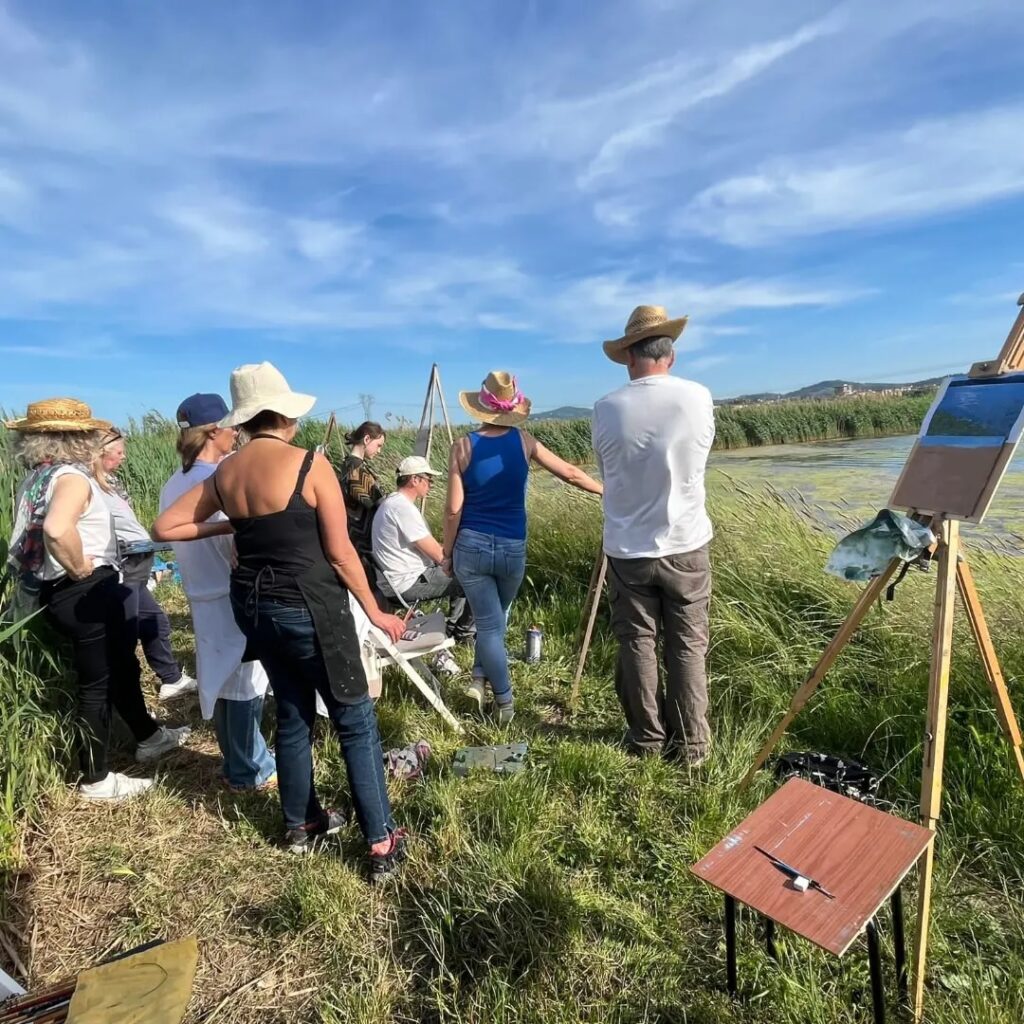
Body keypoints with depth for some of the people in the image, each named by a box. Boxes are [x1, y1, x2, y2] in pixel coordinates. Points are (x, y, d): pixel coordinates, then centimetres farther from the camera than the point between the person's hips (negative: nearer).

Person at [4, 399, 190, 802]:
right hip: (86, 593, -10)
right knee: (98, 683, 5)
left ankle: (148, 737, 41)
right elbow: (56, 529, -38)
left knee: (123, 667, 23)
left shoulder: (36, 478, 11)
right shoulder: (71, 476, -19)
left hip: (57, 591, 10)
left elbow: (29, 538, 16)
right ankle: (96, 779, 21)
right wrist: (81, 569, -23)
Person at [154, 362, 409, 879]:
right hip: (308, 606, -6)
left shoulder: (223, 473, 2)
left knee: (292, 713, 22)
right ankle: (381, 842, 14)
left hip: (253, 604, 7)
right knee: (355, 721, 6)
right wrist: (375, 611, -4)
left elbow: (164, 527, 10)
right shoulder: (310, 464, -15)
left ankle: (301, 825, 38)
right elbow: (340, 552, -14)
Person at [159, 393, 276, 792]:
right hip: (233, 599, -9)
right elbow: (238, 550, -21)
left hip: (202, 598, 9)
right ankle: (249, 771, 21)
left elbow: (178, 540, 14)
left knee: (223, 681, 19)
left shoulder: (173, 487, 6)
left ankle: (239, 762, 34)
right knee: (244, 684, 5)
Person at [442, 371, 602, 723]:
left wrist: (447, 552, 5)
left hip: (471, 546, -1)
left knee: (488, 622, 8)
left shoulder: (463, 446, -6)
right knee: (497, 616, 26)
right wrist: (608, 491, 20)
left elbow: (454, 508, -7)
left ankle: (505, 702, 16)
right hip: (512, 548, 1)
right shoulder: (524, 441, -4)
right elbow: (571, 474, 4)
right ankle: (481, 677, 29)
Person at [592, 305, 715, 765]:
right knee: (687, 646, 10)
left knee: (637, 643, 12)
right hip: (686, 546, 0)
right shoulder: (698, 398, -6)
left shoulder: (607, 409, -7)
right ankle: (690, 744, 20)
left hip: (628, 550, 0)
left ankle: (647, 739, 23)